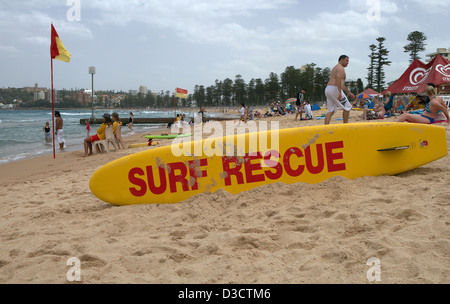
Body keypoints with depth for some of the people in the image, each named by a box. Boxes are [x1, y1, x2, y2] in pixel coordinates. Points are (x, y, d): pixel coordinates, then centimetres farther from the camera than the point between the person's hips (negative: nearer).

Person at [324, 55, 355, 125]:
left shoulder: (335, 68, 29)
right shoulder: (340, 68, -4)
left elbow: (341, 84, 35)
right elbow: (338, 78, -23)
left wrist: (349, 92, 38)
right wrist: (340, 92, -29)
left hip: (328, 90, 10)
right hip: (334, 89, -10)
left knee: (330, 111, 6)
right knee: (347, 107, 1)